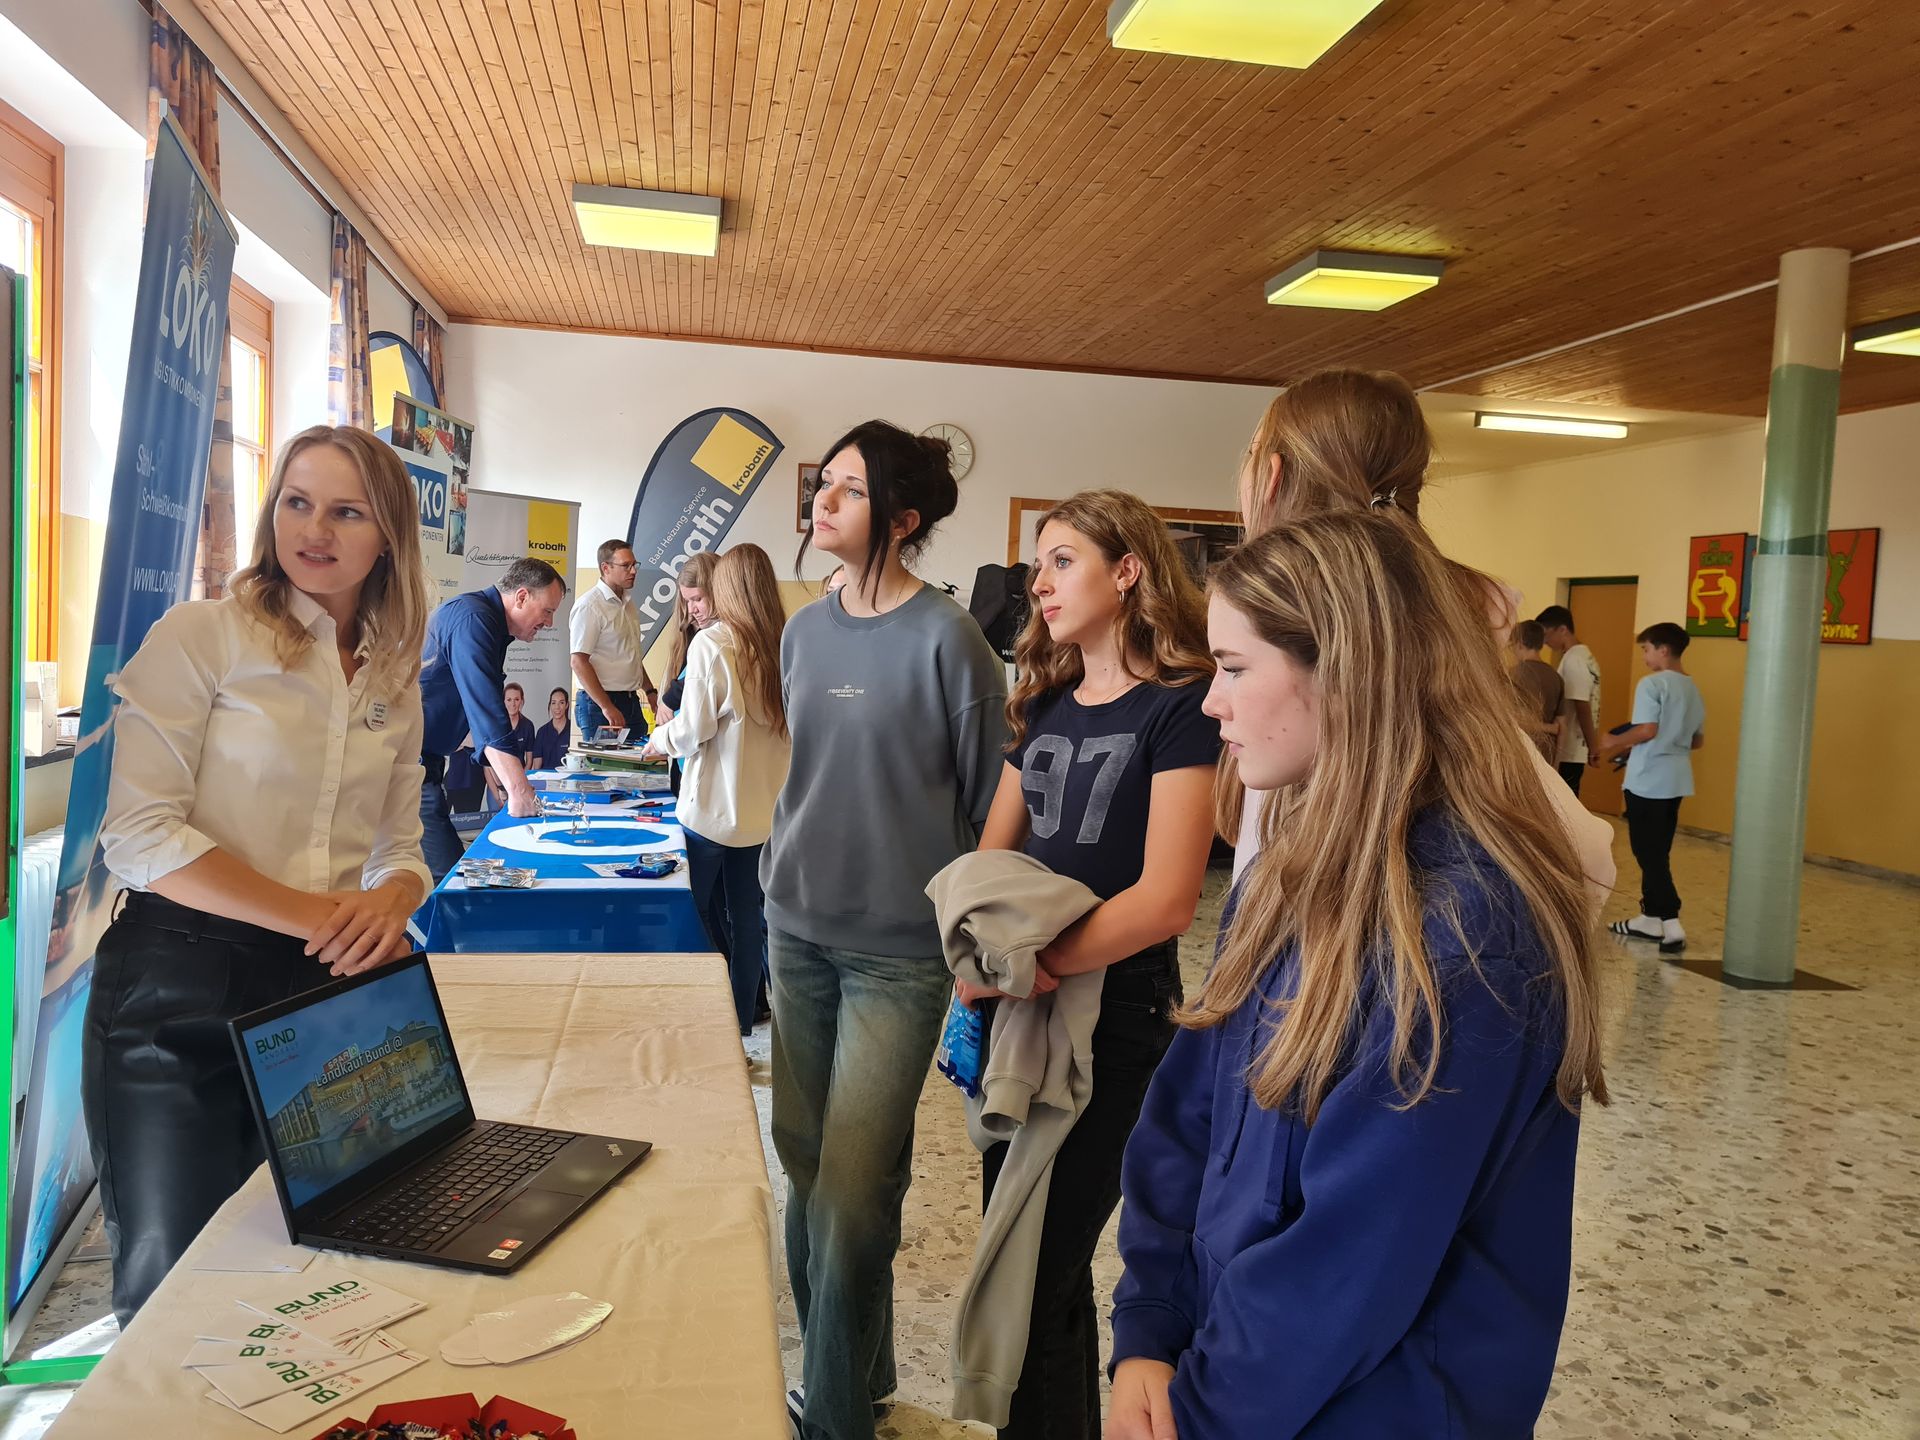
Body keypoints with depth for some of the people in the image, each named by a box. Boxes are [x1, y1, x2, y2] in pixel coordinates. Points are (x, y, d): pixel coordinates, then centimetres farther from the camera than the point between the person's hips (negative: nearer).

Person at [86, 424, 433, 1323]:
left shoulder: (396, 685, 10)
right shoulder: (202, 635, -6)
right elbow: (140, 837, -13)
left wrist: (390, 901, -12)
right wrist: (313, 914, -20)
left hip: (324, 993, 5)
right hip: (179, 986, -4)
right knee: (171, 1282, 7)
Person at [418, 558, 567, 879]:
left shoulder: (491, 623, 15)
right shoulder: (472, 620, -18)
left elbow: (487, 708, 20)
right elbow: (488, 713, -26)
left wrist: (518, 784, 17)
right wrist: (518, 790, -30)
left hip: (425, 759, 11)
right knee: (446, 875, -14)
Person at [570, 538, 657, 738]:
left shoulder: (627, 602, 15)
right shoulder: (589, 606, -13)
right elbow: (579, 662, -18)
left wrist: (650, 691, 21)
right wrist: (606, 707, -20)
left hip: (631, 702, 8)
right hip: (599, 704, -8)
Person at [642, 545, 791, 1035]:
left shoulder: (711, 644, -15)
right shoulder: (785, 646, -3)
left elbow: (692, 730, -13)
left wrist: (661, 738, 8)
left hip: (712, 805, -4)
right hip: (764, 806, 4)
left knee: (692, 915, 12)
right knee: (749, 917, 13)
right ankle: (742, 1020, 22)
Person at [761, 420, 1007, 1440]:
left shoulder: (945, 640, -13)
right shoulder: (805, 631, 6)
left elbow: (988, 800, -6)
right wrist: (780, 878, 16)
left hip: (897, 948, -6)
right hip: (798, 932, 6)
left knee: (851, 1195, -3)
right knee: (803, 1160, 14)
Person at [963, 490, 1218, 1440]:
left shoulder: (1180, 705, -13)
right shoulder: (1046, 704, 10)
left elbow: (1165, 898, -21)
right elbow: (990, 857, 9)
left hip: (1114, 1022, -7)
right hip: (1025, 1011, 7)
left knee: (1043, 1269, 1)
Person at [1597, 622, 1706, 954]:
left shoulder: (1652, 684, -12)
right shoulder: (1692, 688, 13)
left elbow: (1647, 729, -20)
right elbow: (1698, 740, 16)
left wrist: (1615, 742, -6)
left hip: (1649, 781, -8)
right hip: (1675, 780, 8)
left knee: (1648, 854, -4)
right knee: (1657, 853, 15)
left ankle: (1671, 924, -10)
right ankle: (1651, 918, 22)